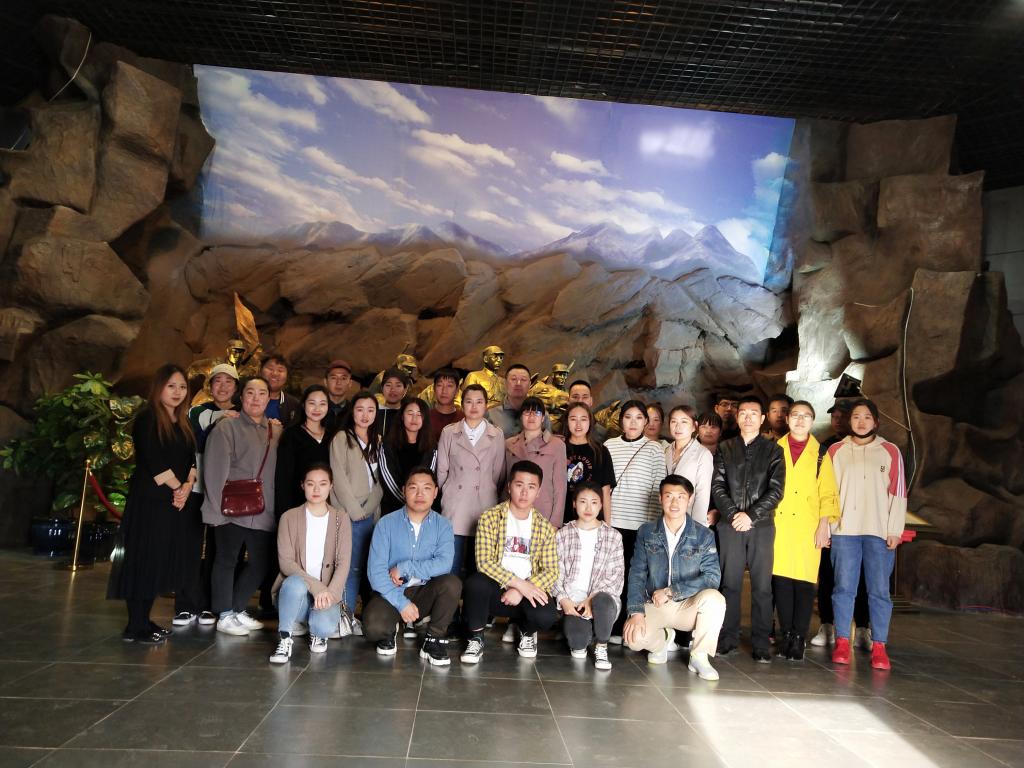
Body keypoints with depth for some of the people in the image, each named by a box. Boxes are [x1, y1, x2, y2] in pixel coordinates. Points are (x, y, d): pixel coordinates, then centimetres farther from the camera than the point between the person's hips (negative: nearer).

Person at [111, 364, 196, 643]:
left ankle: (143, 620, 18)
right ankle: (136, 627, 2)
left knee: (162, 561, 9)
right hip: (149, 500, -7)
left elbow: (192, 460, 10)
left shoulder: (183, 424, 15)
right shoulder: (147, 420, -7)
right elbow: (154, 462, -15)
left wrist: (187, 487, -6)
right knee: (144, 560, -4)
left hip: (174, 502, 7)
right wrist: (177, 487, -8)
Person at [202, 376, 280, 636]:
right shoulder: (227, 427, -3)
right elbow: (215, 469, -9)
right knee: (227, 560, 7)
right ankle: (224, 615, 19)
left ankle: (237, 609, 28)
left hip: (263, 512, 5)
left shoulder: (277, 431, 12)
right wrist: (220, 506, -14)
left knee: (260, 562, 10)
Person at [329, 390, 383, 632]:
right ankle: (346, 617, 0)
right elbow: (339, 479, -8)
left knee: (369, 567, 5)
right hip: (348, 514, -5)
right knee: (353, 567, -8)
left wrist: (370, 508, 0)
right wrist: (355, 511, -10)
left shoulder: (377, 442, 16)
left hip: (371, 514, 5)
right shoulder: (342, 438, -2)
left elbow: (379, 480, 13)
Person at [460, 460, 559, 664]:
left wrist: (522, 590, -17)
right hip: (495, 588, -2)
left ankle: (526, 630, 11)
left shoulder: (545, 528, 4)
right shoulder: (489, 518, -5)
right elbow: (484, 562, -15)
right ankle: (476, 639, -6)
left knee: (546, 615, -30)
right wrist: (519, 583, -22)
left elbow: (551, 571, -1)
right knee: (475, 584, -35)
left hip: (527, 591, 2)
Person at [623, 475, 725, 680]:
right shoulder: (646, 533, 1)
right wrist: (636, 612, -19)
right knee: (633, 637, -28)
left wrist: (671, 591, -21)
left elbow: (712, 577, -16)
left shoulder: (704, 536, -4)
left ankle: (699, 657, -7)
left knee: (714, 598, -32)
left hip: (689, 606, 0)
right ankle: (663, 639, 10)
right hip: (654, 606, 1)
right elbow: (637, 574, -5)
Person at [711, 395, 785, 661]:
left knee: (762, 585, 1)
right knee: (730, 583, 4)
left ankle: (761, 643, 9)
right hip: (730, 525, 1)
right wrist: (733, 513, -10)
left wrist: (751, 515, -11)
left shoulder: (773, 450, 6)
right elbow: (717, 486, 4)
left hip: (761, 525, -1)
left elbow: (776, 489, -3)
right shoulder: (724, 449, 10)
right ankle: (728, 638, 14)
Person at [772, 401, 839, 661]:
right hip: (778, 525, 1)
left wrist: (824, 526, -3)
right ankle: (786, 635, 10)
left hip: (807, 527, -1)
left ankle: (799, 638, 5)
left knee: (804, 581, -3)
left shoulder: (820, 454, 8)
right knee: (781, 579, 0)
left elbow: (827, 493, 6)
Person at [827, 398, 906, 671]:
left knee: (879, 590, 0)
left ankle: (879, 646, 8)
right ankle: (842, 642, 10)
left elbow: (898, 493, 4)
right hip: (844, 530, 1)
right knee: (844, 587, 2)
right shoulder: (836, 451, 9)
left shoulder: (890, 452, 6)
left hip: (879, 531, -1)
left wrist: (895, 530, -1)